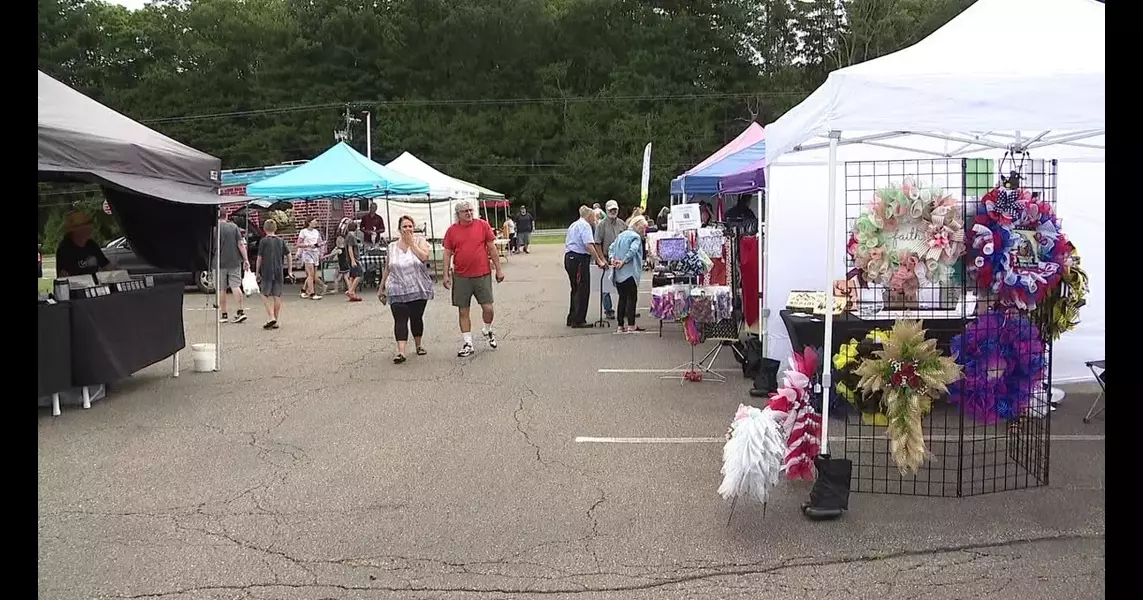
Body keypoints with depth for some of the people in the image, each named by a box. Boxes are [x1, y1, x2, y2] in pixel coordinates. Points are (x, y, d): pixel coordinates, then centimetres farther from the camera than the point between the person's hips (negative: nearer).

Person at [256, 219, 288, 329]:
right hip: (279, 273, 4)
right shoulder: (281, 241, 6)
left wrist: (257, 272, 4)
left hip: (267, 272, -4)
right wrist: (289, 269, 16)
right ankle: (275, 321, 9)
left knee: (265, 295, 5)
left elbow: (259, 258, -5)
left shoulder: (263, 241, -5)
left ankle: (271, 317, -11)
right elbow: (288, 255, 8)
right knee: (277, 296, 7)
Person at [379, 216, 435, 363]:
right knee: (400, 320, -11)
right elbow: (387, 269, 15)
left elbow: (424, 257, -19)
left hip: (418, 289, 0)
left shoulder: (420, 241, 1)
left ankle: (418, 345, 31)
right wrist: (381, 288, 16)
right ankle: (400, 351, -19)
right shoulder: (392, 246, 7)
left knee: (417, 318, 9)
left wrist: (411, 242, -11)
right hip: (397, 291, 0)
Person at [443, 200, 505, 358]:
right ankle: (467, 344, 14)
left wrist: (498, 269, 3)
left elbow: (492, 248, 4)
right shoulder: (452, 230, 3)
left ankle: (487, 331, 29)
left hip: (482, 275, -1)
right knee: (463, 311, 4)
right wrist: (446, 275, 2)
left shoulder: (483, 225, 1)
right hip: (461, 277, 1)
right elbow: (447, 253, 7)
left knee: (488, 308, -2)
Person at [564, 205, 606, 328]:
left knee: (576, 289, 17)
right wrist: (599, 261, -21)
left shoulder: (573, 225, 22)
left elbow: (566, 243, 25)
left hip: (569, 257, 10)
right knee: (583, 290, -5)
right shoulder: (585, 225, -7)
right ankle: (578, 321, -4)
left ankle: (572, 319, 20)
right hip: (579, 259, -10)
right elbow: (589, 245, -20)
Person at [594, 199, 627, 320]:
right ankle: (608, 310, 12)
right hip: (607, 259, -3)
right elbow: (598, 244, -7)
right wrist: (602, 259, -13)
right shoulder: (602, 225, -3)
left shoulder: (622, 224, 9)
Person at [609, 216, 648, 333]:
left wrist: (612, 259, 1)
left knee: (622, 298, 11)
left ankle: (620, 326, 11)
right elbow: (632, 250, -22)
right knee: (631, 298, -1)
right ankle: (631, 326, -2)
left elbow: (611, 248, 14)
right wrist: (623, 262, -15)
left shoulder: (620, 235, 17)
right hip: (630, 273, -7)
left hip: (618, 274, 7)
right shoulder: (636, 237, -7)